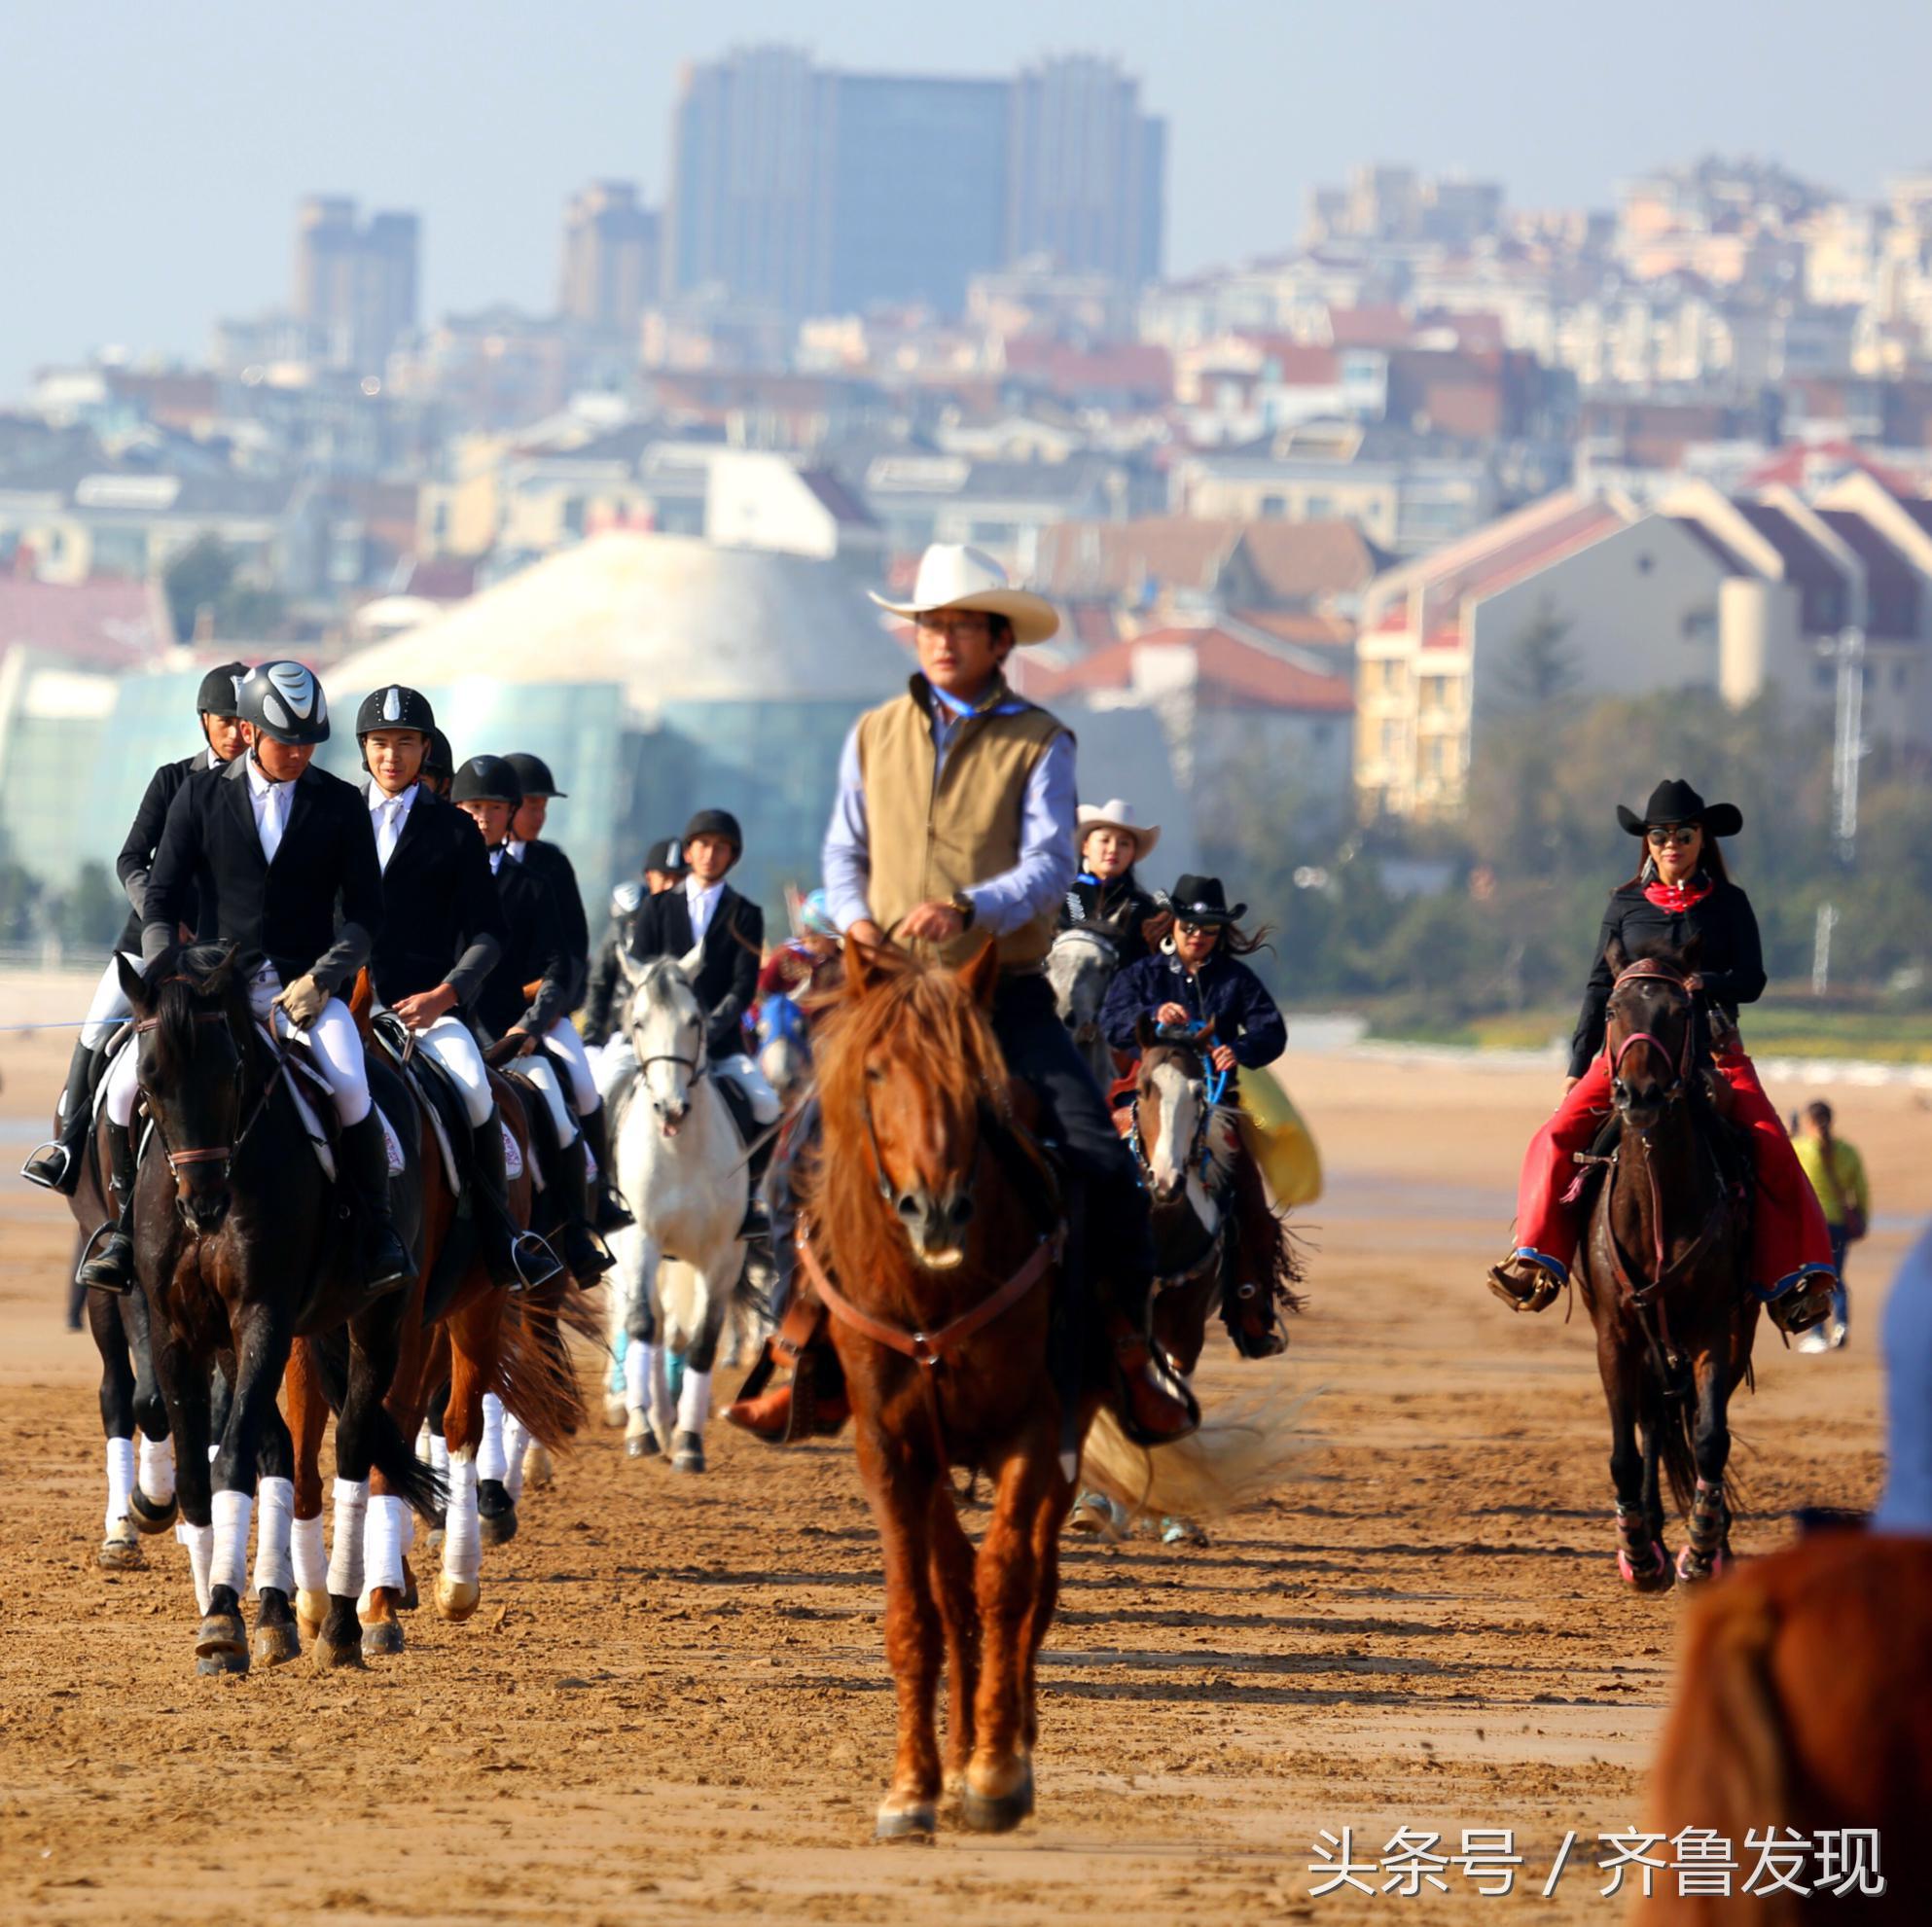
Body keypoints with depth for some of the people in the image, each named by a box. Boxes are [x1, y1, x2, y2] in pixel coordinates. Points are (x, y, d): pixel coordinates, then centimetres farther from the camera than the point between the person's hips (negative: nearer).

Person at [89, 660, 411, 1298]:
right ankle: (127, 1227, -1)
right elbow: (161, 899, 5)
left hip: (306, 988, -1)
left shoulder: (341, 806, 5)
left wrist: (321, 979, -12)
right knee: (128, 1080, -21)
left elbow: (364, 915, 4)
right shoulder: (200, 797, 5)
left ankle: (378, 1236, -11)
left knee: (349, 1087, -30)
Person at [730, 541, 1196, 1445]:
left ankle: (1128, 1348, 0)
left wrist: (967, 908, -29)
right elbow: (845, 851, 16)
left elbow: (1049, 864, -11)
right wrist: (855, 916, -7)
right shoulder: (873, 736, 10)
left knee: (1100, 1160, -15)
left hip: (1004, 989, -2)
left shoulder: (1038, 743, 0)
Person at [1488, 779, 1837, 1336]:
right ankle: (1536, 1262, -16)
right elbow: (1600, 987, 14)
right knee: (1558, 1138, -20)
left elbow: (1752, 980, 1)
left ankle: (1793, 1279, -15)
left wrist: (1702, 983, -19)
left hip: (1714, 1050, -1)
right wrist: (1578, 1066, 10)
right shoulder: (1625, 904, 11)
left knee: (1772, 1146, -22)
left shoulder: (1729, 904, 7)